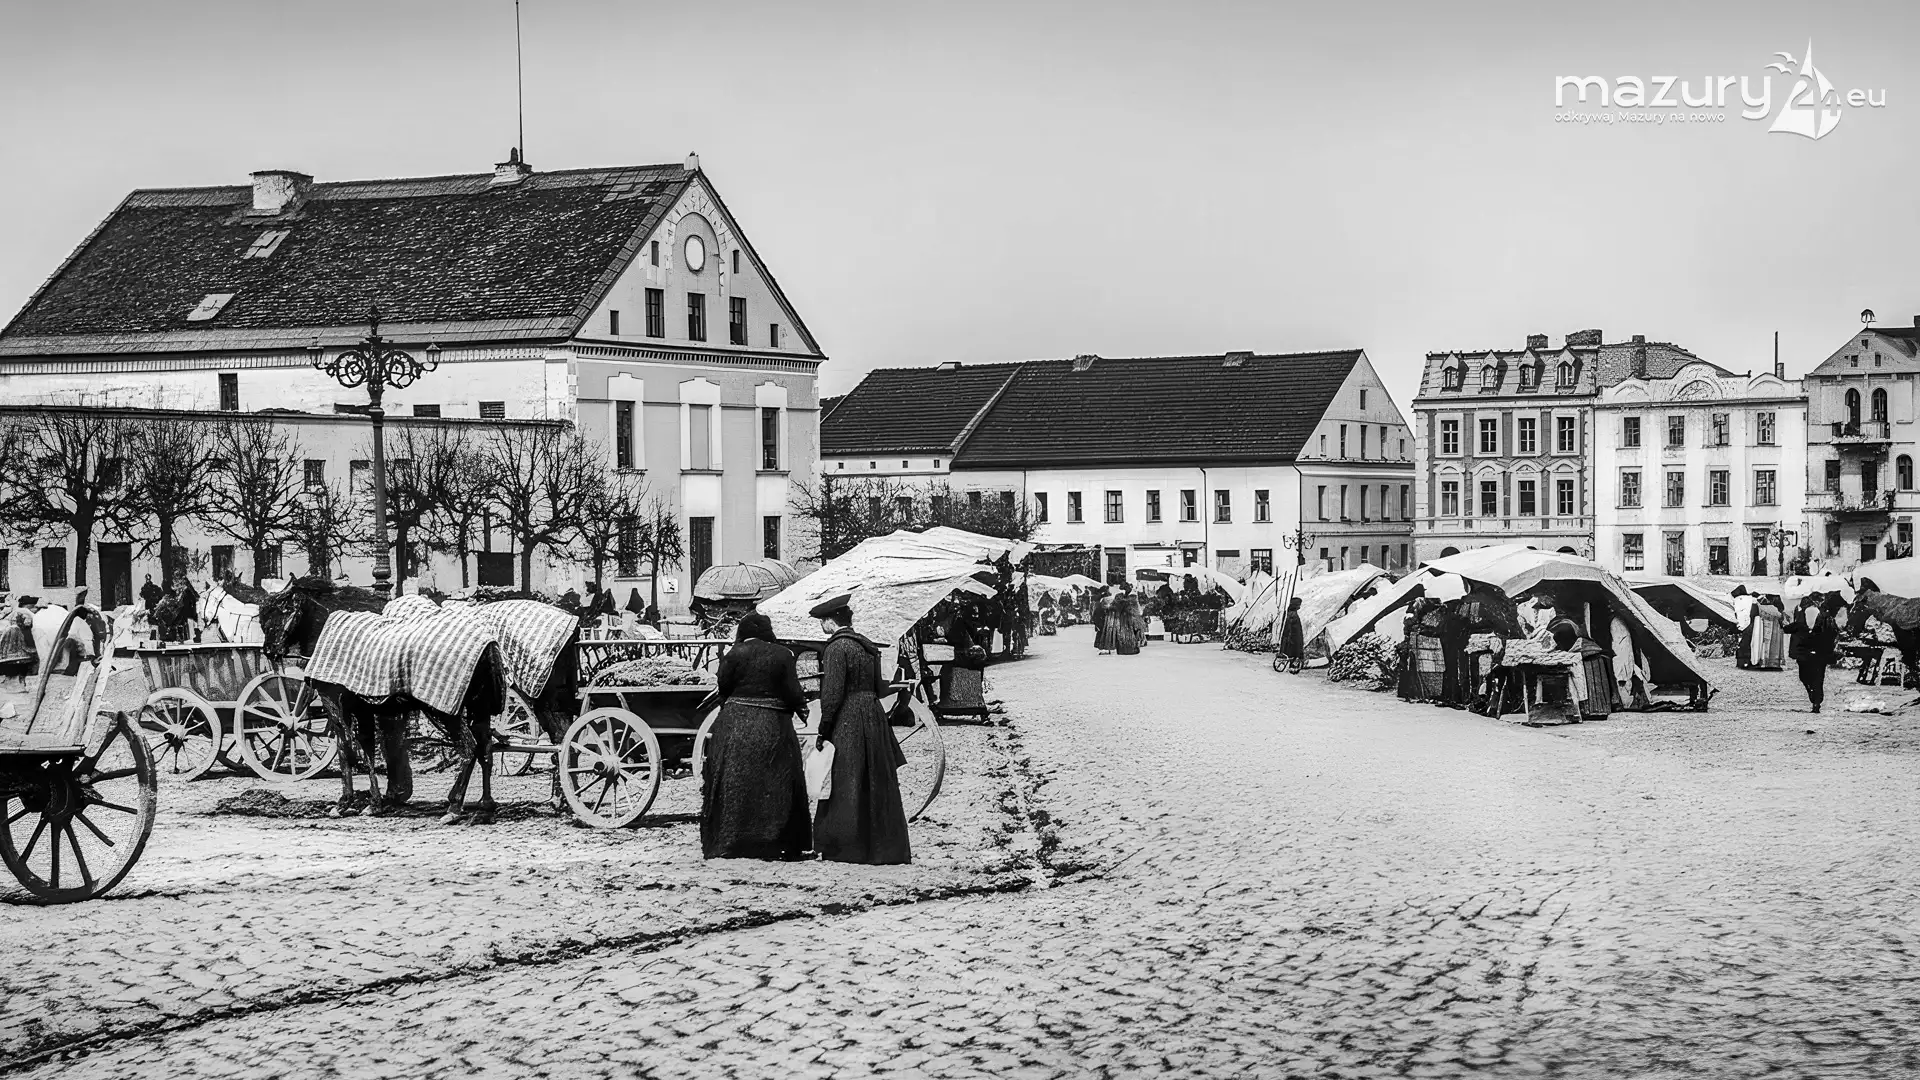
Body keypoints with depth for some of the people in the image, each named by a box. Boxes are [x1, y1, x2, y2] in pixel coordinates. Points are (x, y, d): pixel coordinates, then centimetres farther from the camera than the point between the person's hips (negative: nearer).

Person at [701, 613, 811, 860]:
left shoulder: (734, 654, -4)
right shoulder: (782, 655, -3)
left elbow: (723, 688, -3)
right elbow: (793, 692, -4)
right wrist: (800, 707, 17)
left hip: (735, 725, 0)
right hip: (773, 726, 0)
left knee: (734, 784, 6)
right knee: (774, 785, 9)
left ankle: (726, 844, 5)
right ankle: (785, 845, 10)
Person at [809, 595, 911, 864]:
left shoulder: (836, 648, -12)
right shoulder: (867, 646, 12)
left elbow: (832, 693, -16)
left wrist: (823, 730, -11)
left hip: (846, 720, -8)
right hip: (873, 718, 8)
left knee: (845, 787, -1)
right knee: (876, 786, 11)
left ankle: (844, 848, 1)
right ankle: (886, 848, 14)